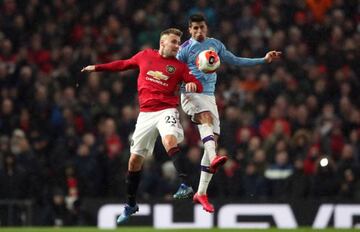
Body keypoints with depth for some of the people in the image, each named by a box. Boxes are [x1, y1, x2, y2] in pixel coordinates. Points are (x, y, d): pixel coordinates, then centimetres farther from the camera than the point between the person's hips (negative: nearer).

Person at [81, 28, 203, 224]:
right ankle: (130, 204, 23)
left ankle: (185, 186, -42)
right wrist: (97, 68, 28)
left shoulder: (179, 66, 2)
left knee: (170, 141, -34)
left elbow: (198, 86, -2)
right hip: (145, 114, 3)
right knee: (135, 159, 6)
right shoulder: (145, 56, 8)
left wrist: (192, 85, -26)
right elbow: (124, 64, 24)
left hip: (166, 110, -3)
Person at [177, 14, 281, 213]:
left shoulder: (215, 44, 15)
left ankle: (201, 193, 2)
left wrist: (264, 60, 19)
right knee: (207, 117, -35)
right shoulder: (185, 49, 0)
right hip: (191, 95, -5)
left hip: (209, 96, 5)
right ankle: (213, 159, -62)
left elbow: (235, 61, 23)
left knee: (213, 140, -2)